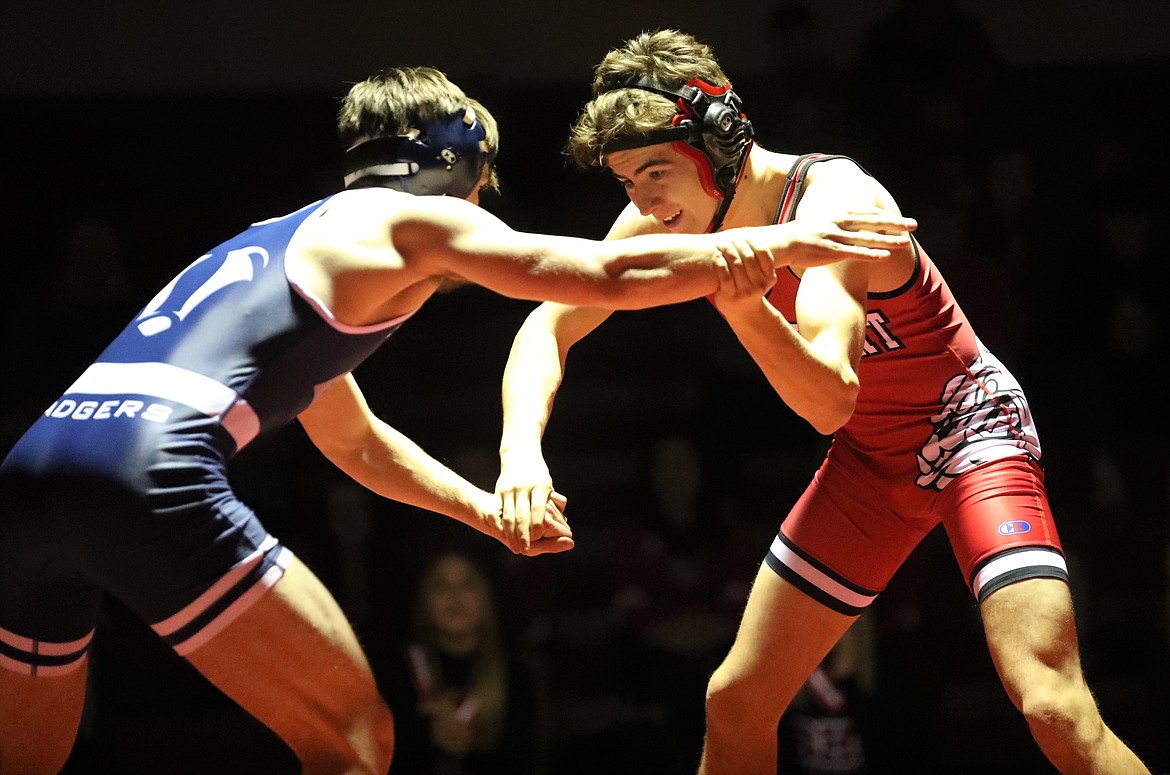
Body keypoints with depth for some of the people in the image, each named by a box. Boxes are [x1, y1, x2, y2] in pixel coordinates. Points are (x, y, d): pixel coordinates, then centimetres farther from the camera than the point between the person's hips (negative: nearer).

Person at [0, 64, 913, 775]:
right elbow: (615, 275, 8)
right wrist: (782, 243, 18)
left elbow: (356, 441, 48)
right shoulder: (411, 219, 12)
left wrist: (489, 512, 48)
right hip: (147, 473, -8)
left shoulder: (286, 242, 36)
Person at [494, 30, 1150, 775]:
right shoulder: (665, 219, -10)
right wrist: (522, 448, -23)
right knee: (734, 704, 5)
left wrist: (746, 306, -55)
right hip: (874, 456, 7)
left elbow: (830, 401, -38)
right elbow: (548, 327, -4)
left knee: (1055, 711, -26)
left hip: (968, 427, -7)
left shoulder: (829, 201, -29)